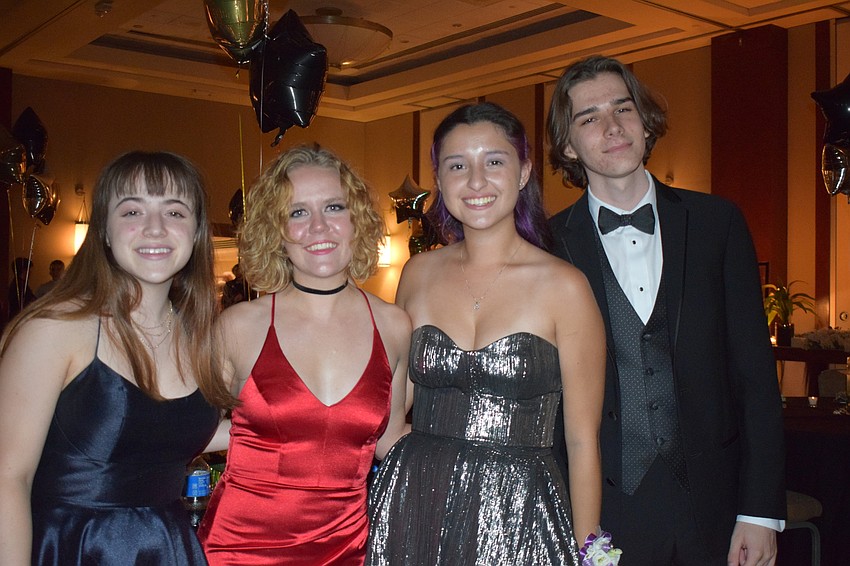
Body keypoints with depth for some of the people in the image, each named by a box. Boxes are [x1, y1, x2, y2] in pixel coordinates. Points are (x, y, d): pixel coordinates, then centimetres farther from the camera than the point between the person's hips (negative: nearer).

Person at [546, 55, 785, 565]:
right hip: (602, 517, -1)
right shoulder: (550, 246, -2)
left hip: (714, 511, 2)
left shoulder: (717, 223, 3)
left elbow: (755, 373, 1)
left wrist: (761, 512, -3)